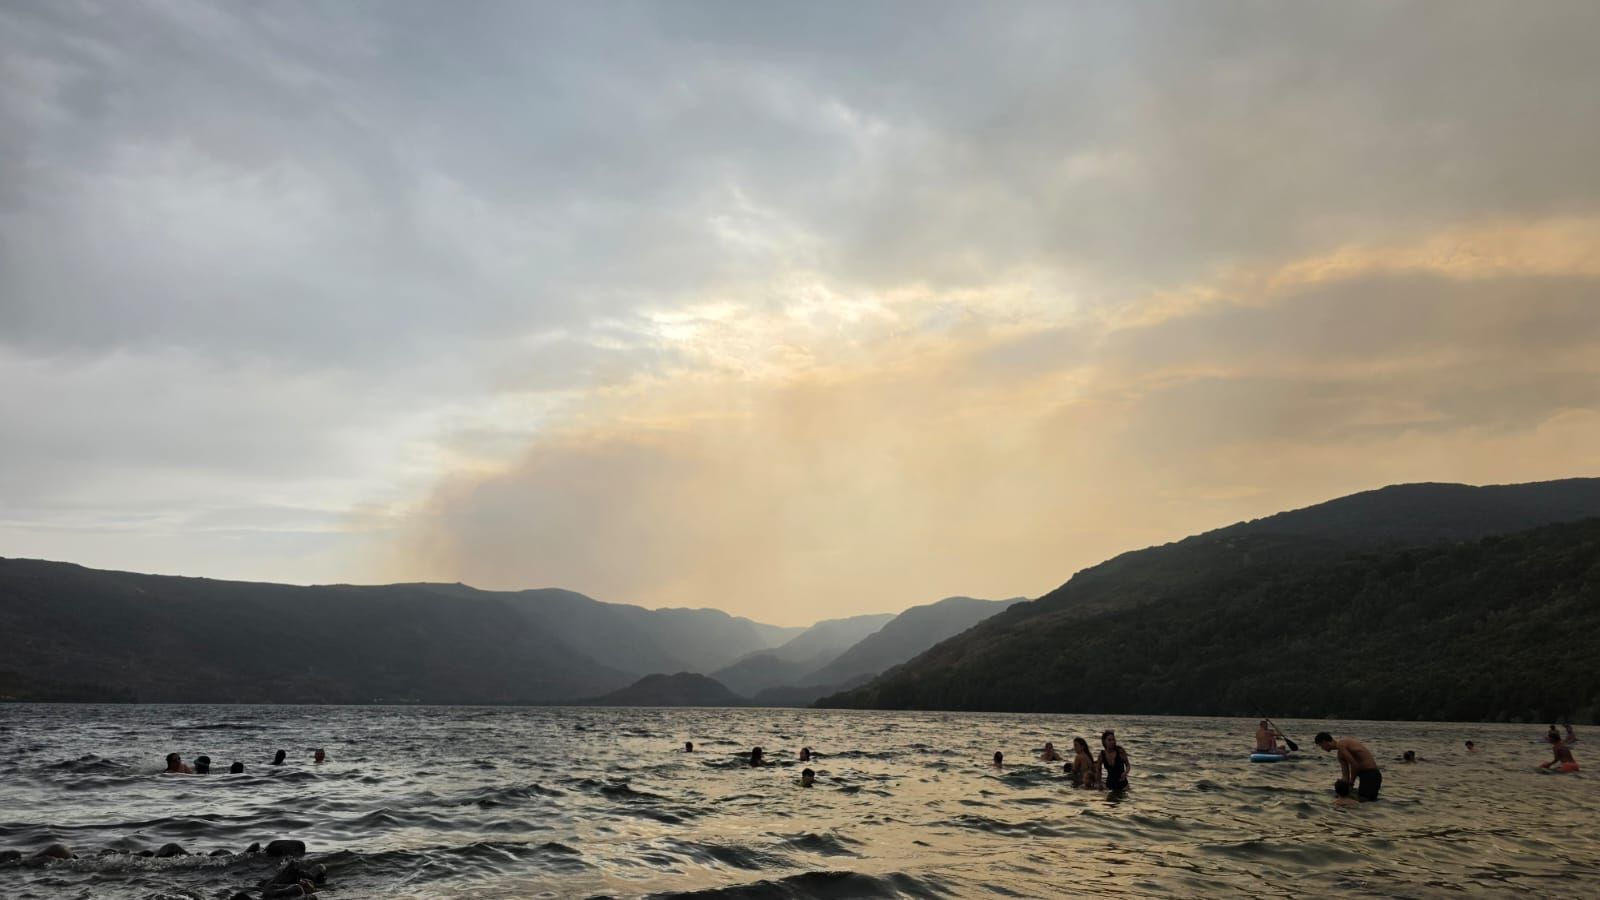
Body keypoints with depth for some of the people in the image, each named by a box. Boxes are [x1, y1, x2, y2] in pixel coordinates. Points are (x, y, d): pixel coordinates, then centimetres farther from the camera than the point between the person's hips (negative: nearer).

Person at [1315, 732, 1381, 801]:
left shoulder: (1340, 745, -16)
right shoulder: (1340, 754, 15)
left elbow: (1355, 765, -20)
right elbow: (1345, 774, 11)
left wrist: (1351, 783, -8)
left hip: (1370, 774, -10)